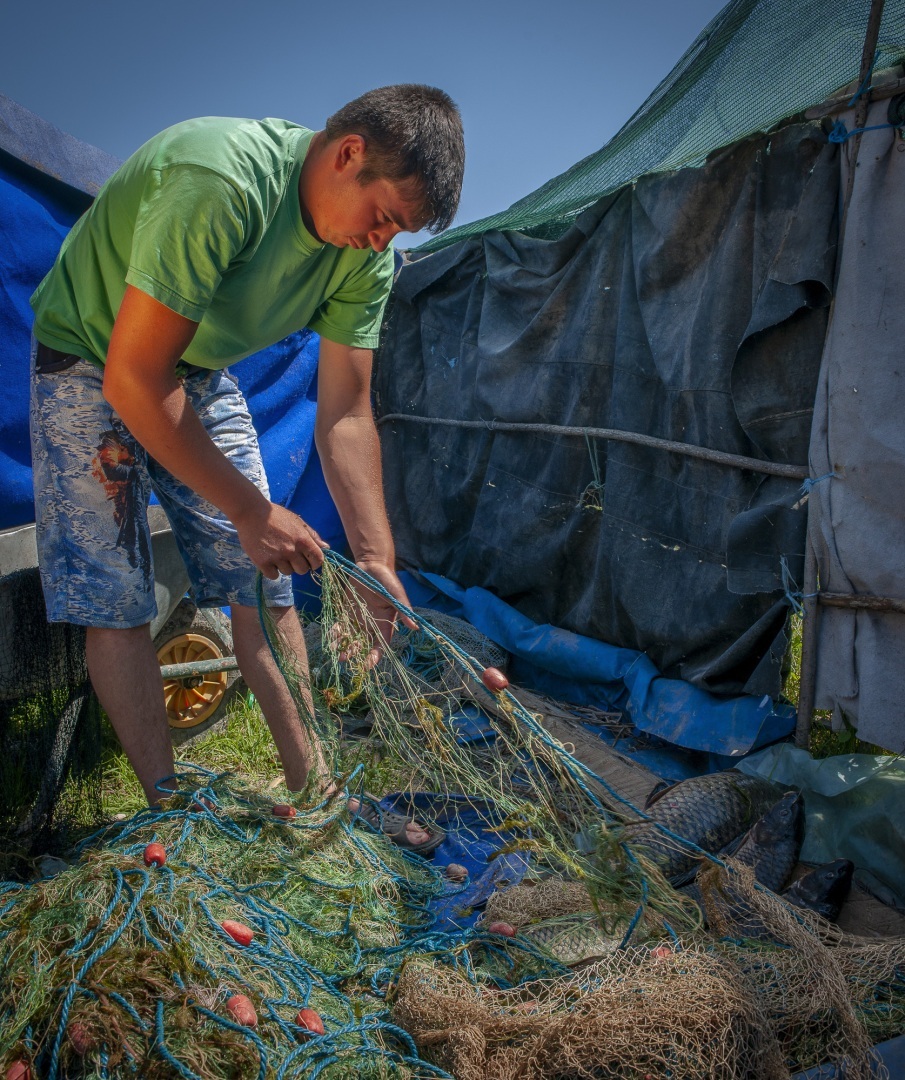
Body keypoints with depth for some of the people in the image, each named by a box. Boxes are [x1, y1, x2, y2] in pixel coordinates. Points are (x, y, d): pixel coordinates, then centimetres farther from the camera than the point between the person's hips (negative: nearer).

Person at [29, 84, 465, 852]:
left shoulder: (366, 255, -14)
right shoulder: (218, 181, -36)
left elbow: (345, 414, -10)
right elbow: (133, 378, -33)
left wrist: (376, 559, -16)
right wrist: (249, 509, -29)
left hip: (200, 373, 6)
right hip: (91, 363, -5)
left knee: (262, 581, -1)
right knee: (115, 599, -8)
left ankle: (317, 791, 8)